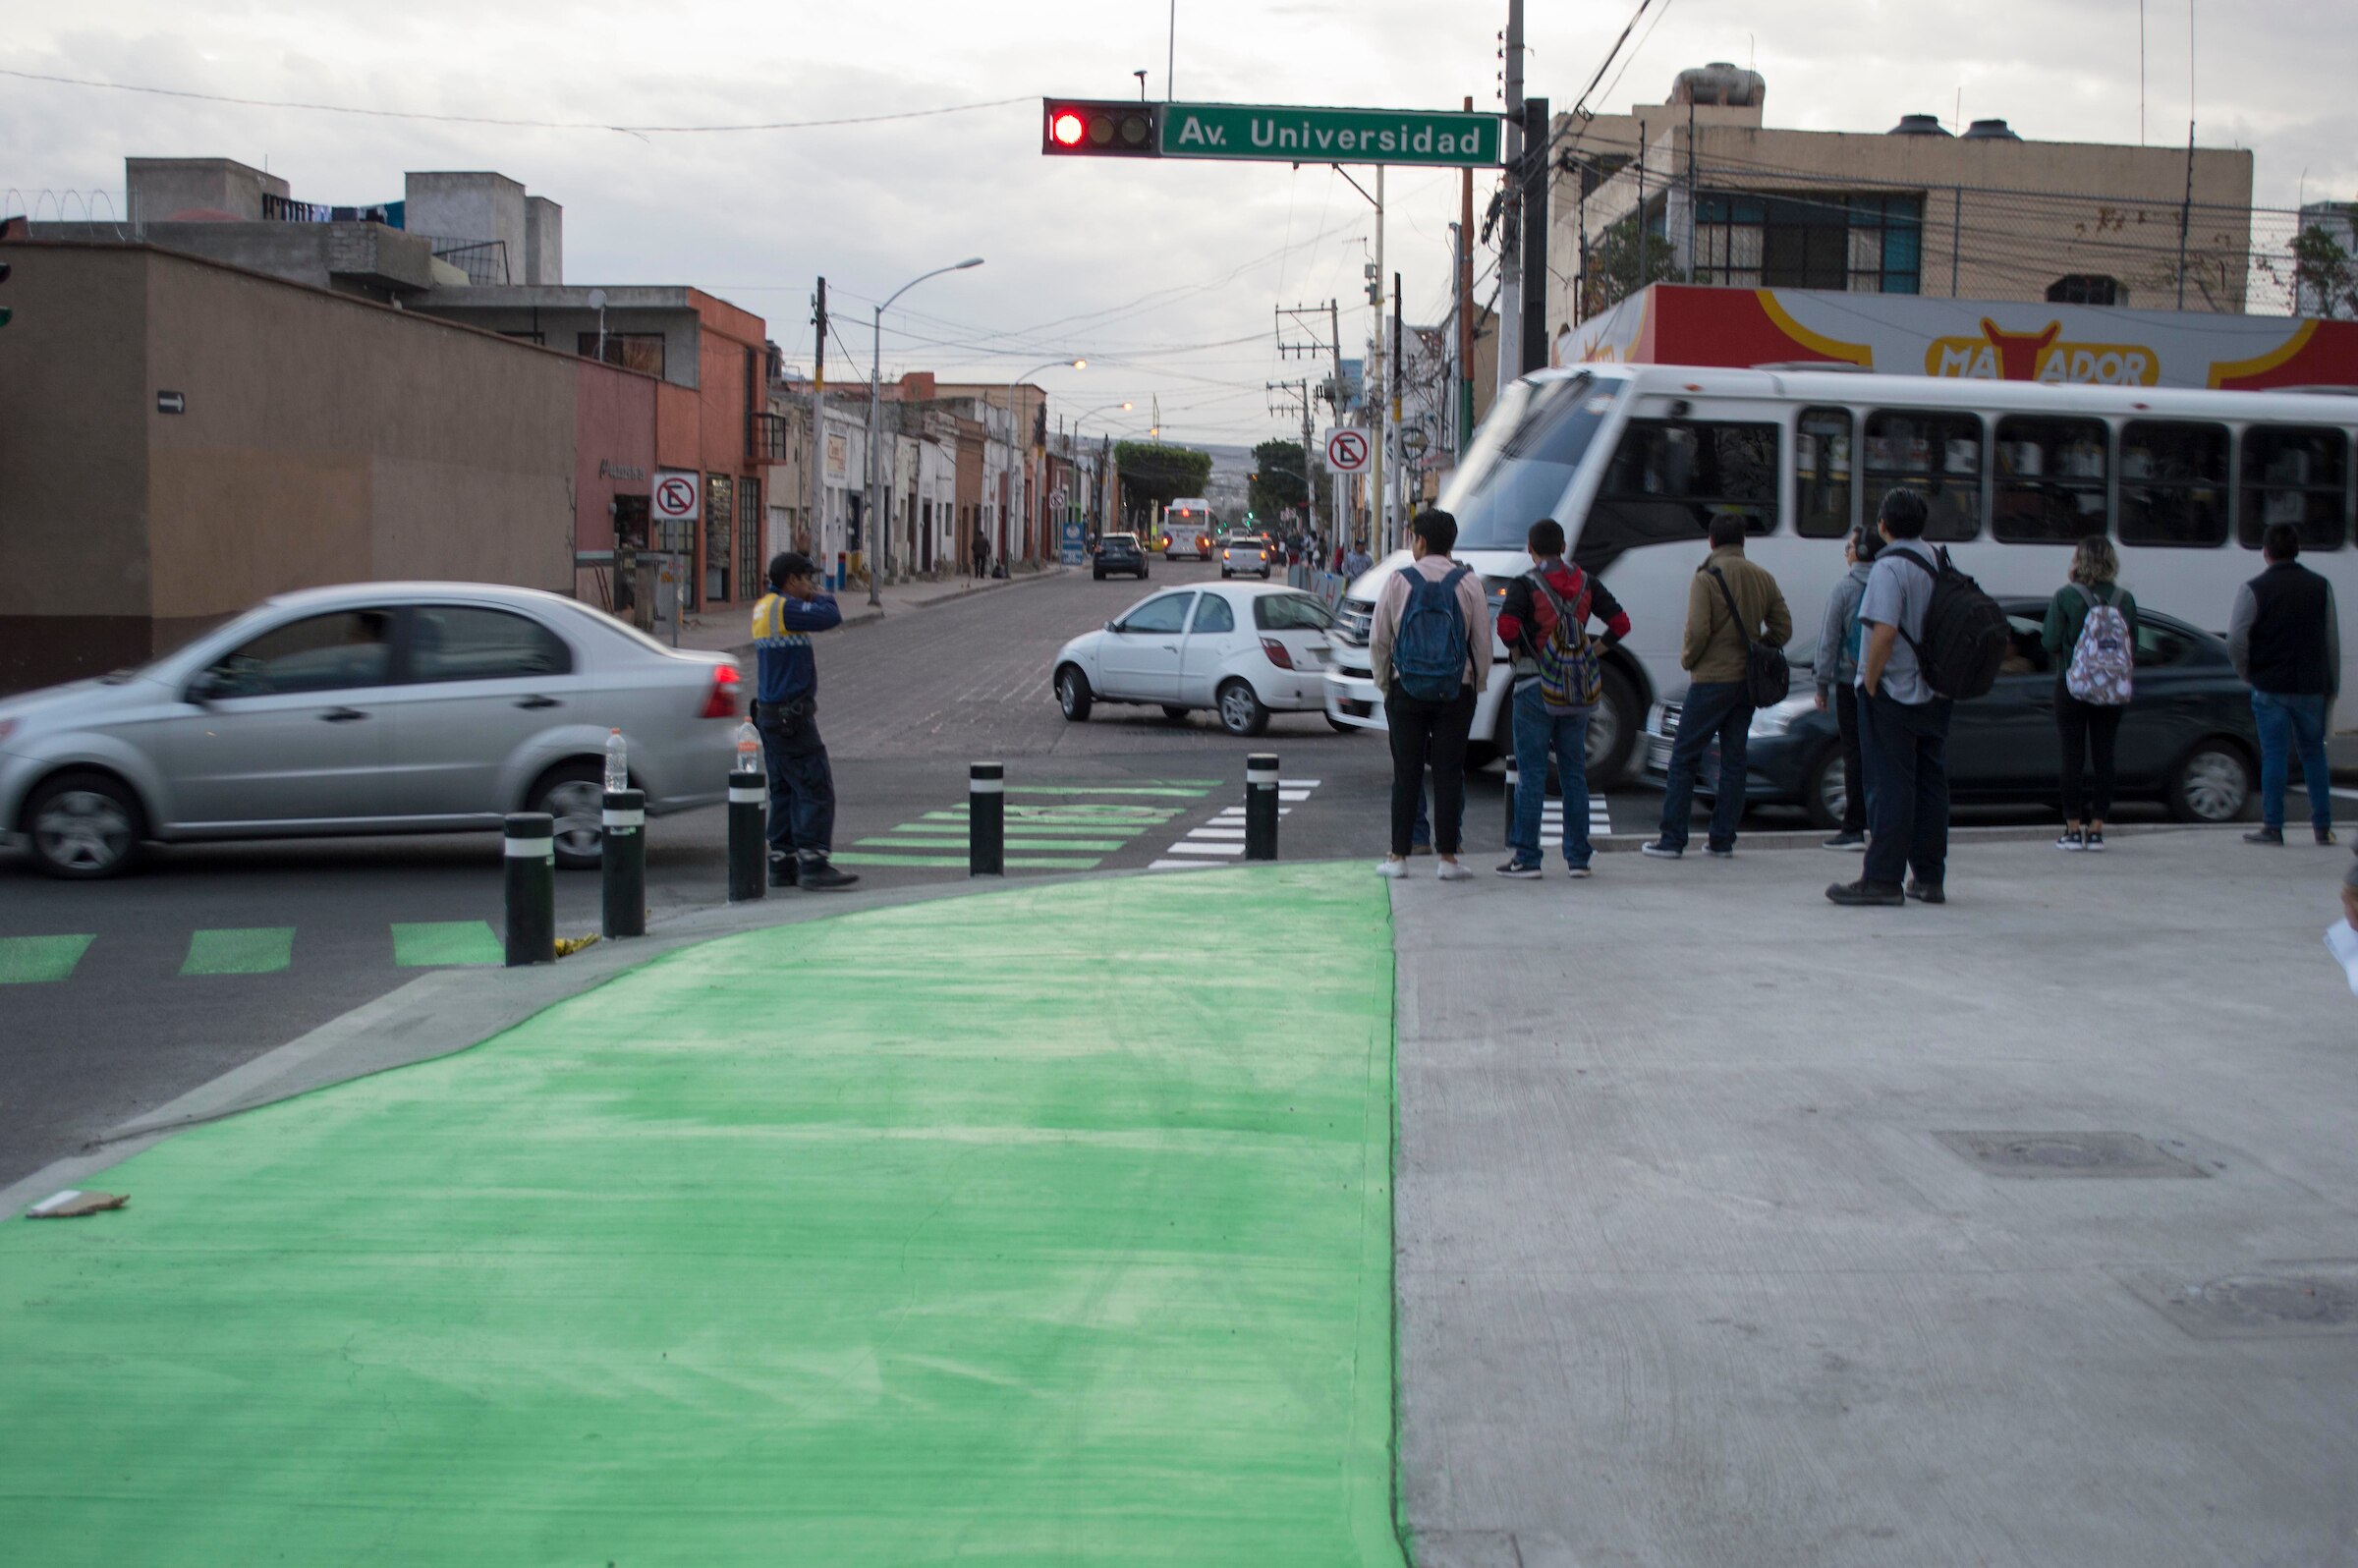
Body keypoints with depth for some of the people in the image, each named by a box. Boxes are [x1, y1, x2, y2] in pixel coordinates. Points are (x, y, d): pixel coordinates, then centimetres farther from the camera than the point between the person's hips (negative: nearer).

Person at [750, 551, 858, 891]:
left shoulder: (764, 607, 14)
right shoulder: (783, 608, -16)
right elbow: (831, 617, -21)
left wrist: (811, 597, 4)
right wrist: (819, 595, -3)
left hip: (771, 713, 10)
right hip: (791, 716, -10)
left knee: (785, 791, 13)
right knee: (816, 789, -9)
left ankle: (782, 865, 15)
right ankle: (813, 866, -12)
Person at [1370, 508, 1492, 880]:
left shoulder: (1398, 581, -3)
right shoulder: (1468, 583, -1)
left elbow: (1379, 640, 2)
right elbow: (1483, 641, 3)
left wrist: (1383, 683, 14)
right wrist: (1478, 684, 15)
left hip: (1406, 690, 0)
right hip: (1455, 691, 0)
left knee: (1406, 773, 4)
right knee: (1449, 772, 3)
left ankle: (1398, 856, 6)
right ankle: (1448, 857, 2)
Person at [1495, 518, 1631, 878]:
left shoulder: (1525, 585, -8)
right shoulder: (1585, 583, 7)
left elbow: (1506, 625, -23)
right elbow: (1621, 623, 4)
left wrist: (1518, 652, -5)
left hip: (1535, 688, -4)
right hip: (1577, 689, 4)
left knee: (1531, 774, -1)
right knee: (1574, 774, 10)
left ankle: (1526, 857, -1)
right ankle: (1577, 857, 11)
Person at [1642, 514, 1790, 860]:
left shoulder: (1706, 578, -11)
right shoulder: (1763, 579, 7)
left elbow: (1698, 631, -18)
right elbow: (1783, 629, 8)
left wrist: (1688, 658, 0)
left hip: (1711, 679, -5)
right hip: (1748, 680, 5)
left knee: (1684, 758, 1)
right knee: (1733, 759, 10)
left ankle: (1672, 839, 0)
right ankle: (1723, 840, 10)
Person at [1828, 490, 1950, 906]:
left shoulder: (1889, 567, -15)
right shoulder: (1939, 562, 10)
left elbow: (1884, 632, -24)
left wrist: (1870, 681, -15)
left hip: (1892, 691, -7)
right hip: (1934, 694, 7)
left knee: (1889, 786, -5)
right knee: (1931, 783, 10)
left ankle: (1882, 879, -4)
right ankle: (1930, 879, 14)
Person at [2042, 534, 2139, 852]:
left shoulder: (2065, 597, -9)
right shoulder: (2125, 599, 0)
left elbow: (2050, 641, -10)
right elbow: (2134, 648, 4)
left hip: (2072, 686, -2)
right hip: (2111, 690, 3)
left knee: (2073, 756, 2)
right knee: (2104, 756, 6)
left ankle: (2073, 829, 3)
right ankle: (2096, 829, 7)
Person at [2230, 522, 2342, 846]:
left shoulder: (2254, 589, -7)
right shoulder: (2320, 587, 4)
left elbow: (2235, 640, -13)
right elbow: (2332, 641, 8)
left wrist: (2247, 673, 4)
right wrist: (2332, 685, 15)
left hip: (2270, 687, -3)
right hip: (2312, 686, 3)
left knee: (2274, 755, 1)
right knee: (2314, 754, 13)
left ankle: (2272, 827, 0)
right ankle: (2323, 826, 15)